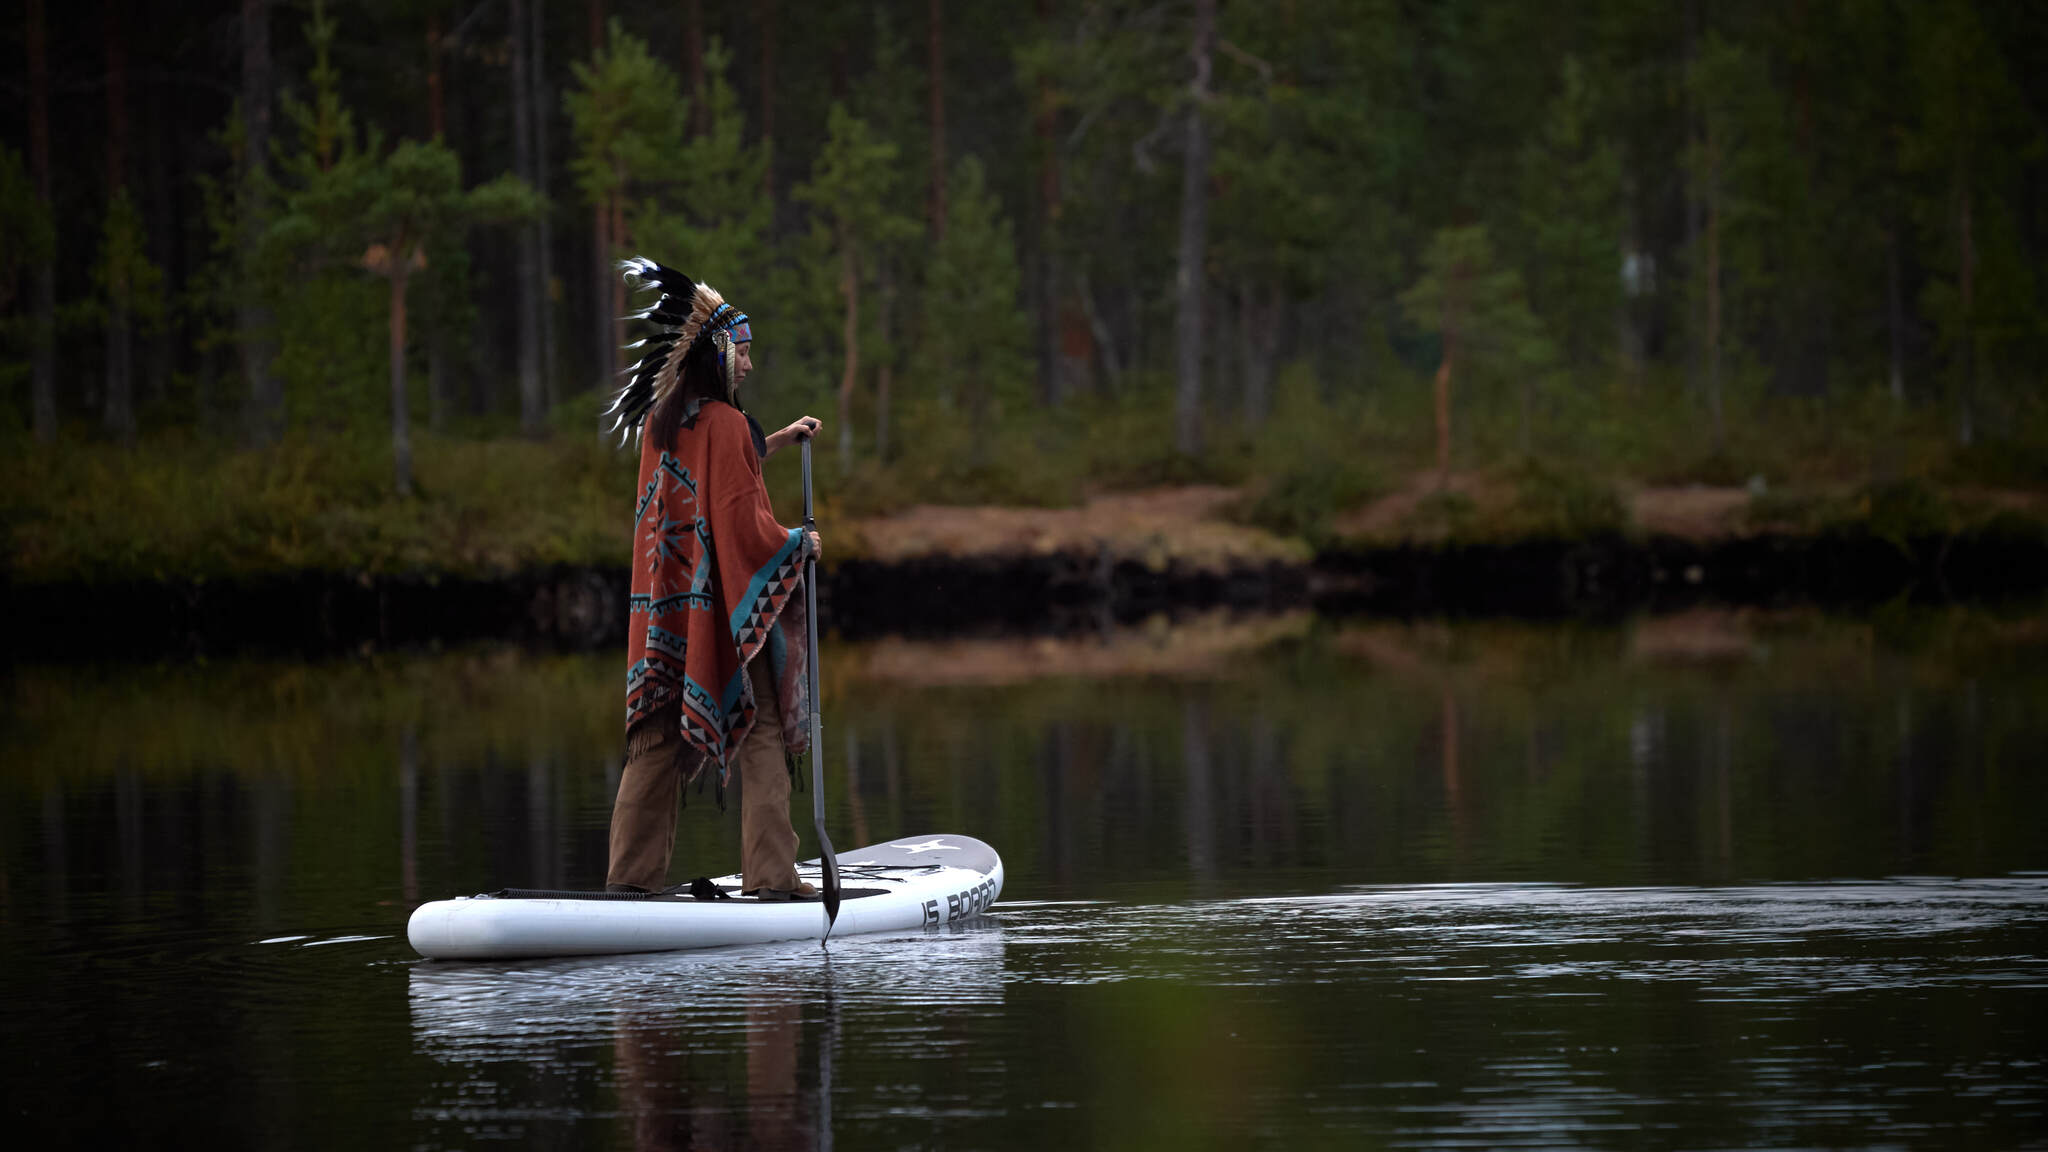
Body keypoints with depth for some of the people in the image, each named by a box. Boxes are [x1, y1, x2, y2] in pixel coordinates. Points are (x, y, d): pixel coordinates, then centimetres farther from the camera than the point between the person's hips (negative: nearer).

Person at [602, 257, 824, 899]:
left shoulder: (661, 421, 10)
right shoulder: (725, 423, -14)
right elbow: (742, 522, -16)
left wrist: (777, 441, 31)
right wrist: (797, 544, 1)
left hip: (665, 605, 7)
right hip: (727, 605, -7)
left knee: (657, 738, 8)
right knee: (761, 735, -1)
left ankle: (632, 873, 6)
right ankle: (770, 875, -4)